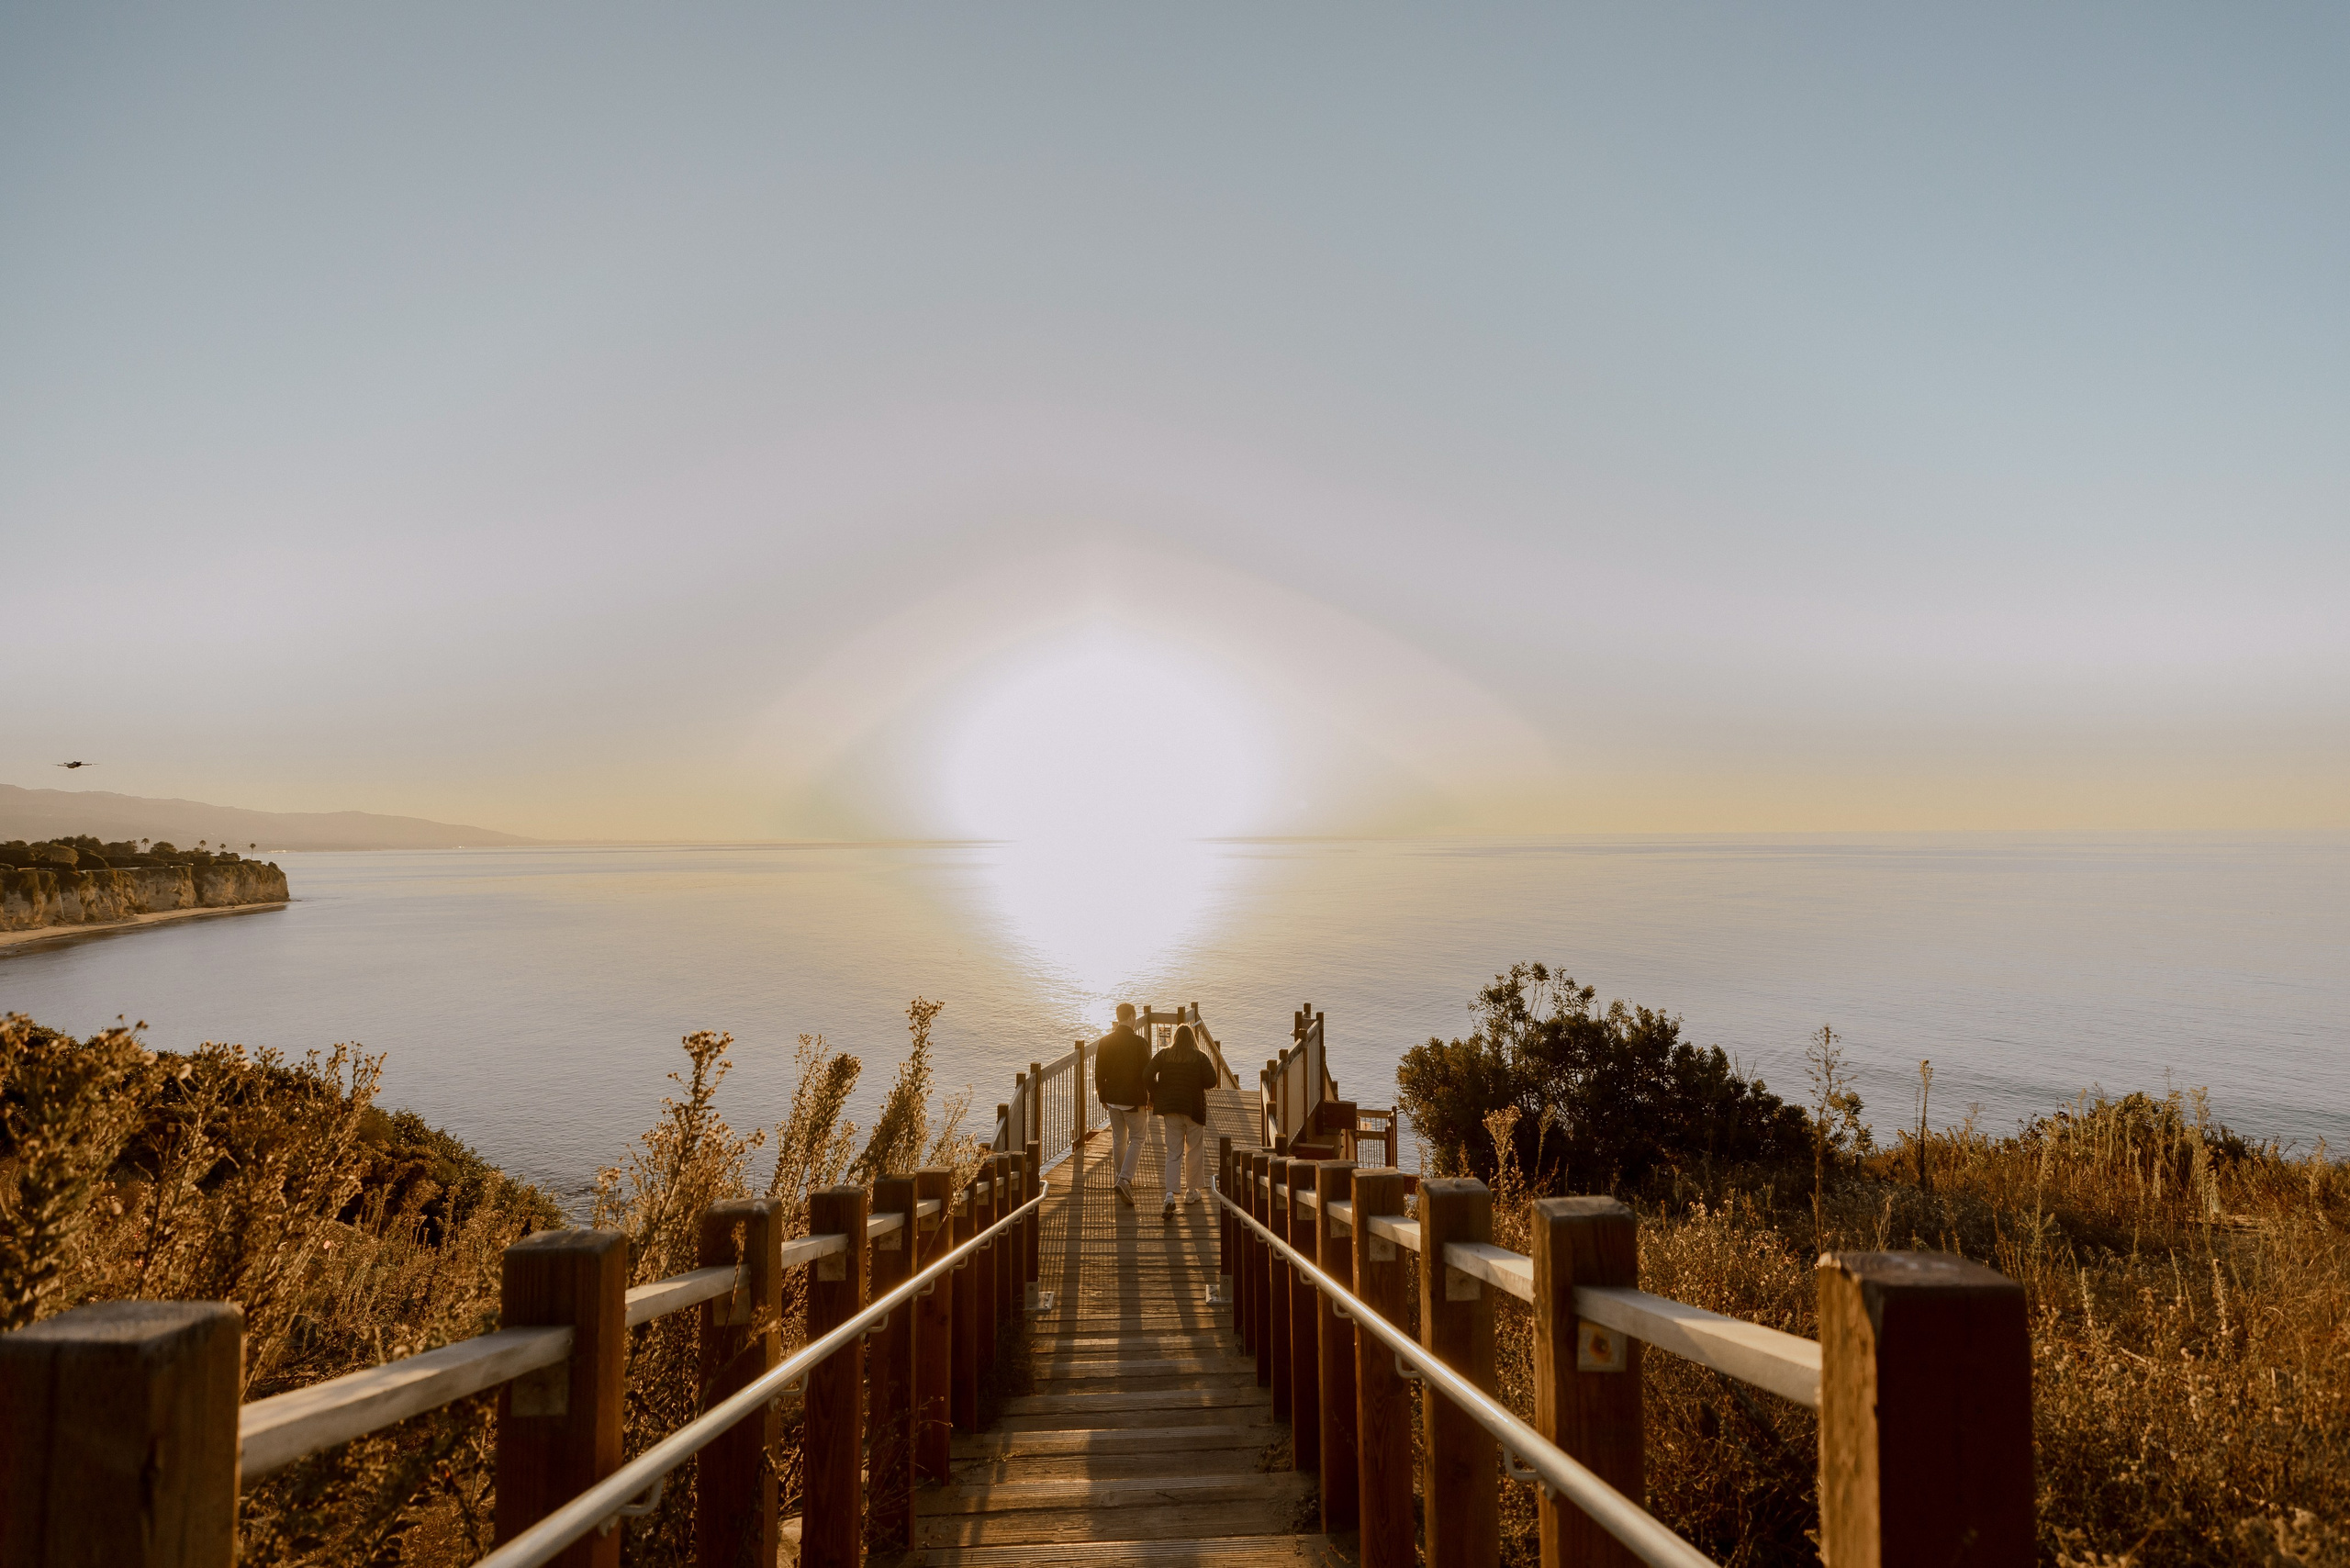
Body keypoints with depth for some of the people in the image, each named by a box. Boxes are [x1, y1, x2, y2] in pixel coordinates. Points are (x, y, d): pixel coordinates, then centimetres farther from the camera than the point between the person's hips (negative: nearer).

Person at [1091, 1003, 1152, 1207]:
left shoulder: (1104, 1042, -2)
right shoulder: (1140, 1043, -15)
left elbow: (1099, 1073, 3)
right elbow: (1147, 1074, -12)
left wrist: (1102, 1097, 14)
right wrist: (1151, 1099, 0)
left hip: (1112, 1098, 4)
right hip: (1134, 1100, -4)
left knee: (1119, 1139, 18)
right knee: (1136, 1139, 5)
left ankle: (1123, 1179, 28)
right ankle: (1125, 1180, -12)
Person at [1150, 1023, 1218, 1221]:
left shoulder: (1164, 1055, 1)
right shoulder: (1200, 1057, -4)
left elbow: (1149, 1074, -9)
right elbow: (1211, 1081, -10)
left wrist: (1154, 1096, 4)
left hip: (1171, 1109, 2)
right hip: (1194, 1108, -2)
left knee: (1173, 1152, 4)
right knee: (1194, 1150, 14)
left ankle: (1170, 1194, -12)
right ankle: (1193, 1192, 22)